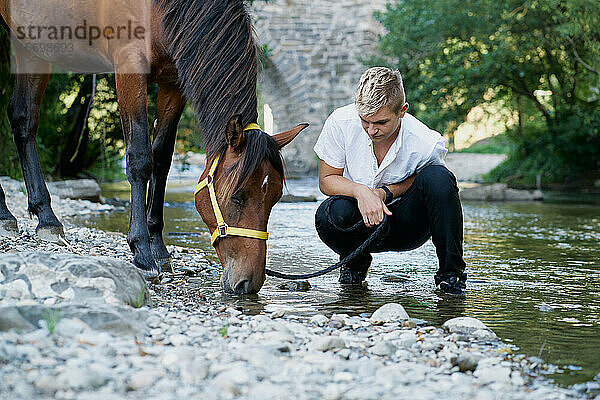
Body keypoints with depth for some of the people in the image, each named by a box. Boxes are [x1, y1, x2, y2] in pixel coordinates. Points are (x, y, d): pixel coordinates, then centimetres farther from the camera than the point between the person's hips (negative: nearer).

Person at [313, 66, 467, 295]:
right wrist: (360, 191, -29)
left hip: (406, 227, 0)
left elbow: (423, 182, -1)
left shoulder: (427, 144, -22)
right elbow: (327, 180, -7)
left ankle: (450, 272, -13)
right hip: (361, 224, 1)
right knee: (334, 213, -34)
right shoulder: (340, 123, -18)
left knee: (439, 177, -27)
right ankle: (354, 261, 3)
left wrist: (385, 192, -20)